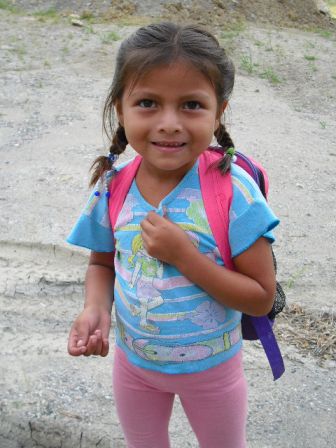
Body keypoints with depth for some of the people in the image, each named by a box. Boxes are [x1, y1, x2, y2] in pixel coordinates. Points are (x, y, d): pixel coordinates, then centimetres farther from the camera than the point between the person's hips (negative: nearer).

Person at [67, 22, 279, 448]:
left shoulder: (232, 192, -26)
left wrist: (183, 255, -33)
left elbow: (260, 297, -23)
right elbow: (103, 262, 0)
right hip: (133, 361, 3)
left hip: (211, 368, -2)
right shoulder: (112, 187, -15)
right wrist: (95, 309, -20)